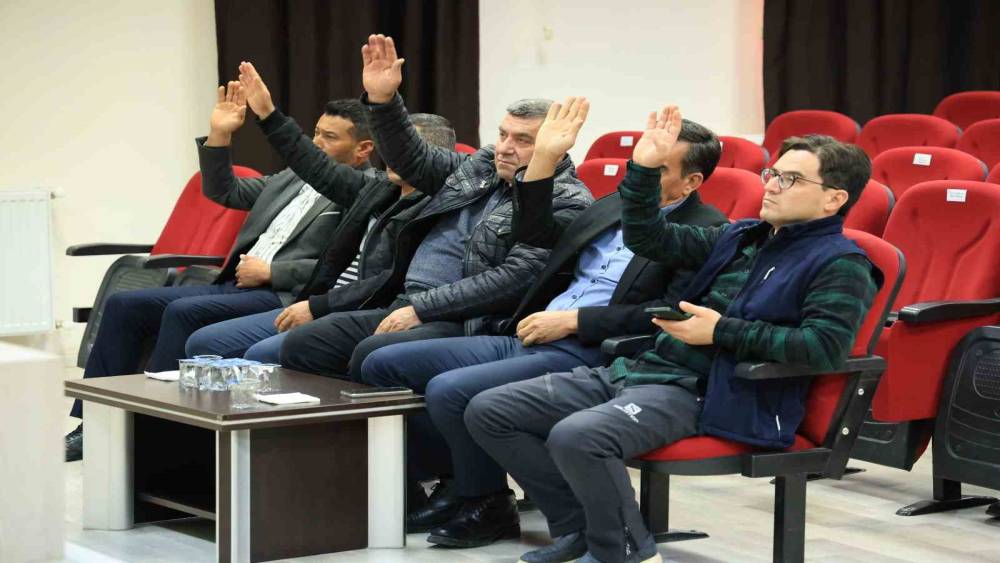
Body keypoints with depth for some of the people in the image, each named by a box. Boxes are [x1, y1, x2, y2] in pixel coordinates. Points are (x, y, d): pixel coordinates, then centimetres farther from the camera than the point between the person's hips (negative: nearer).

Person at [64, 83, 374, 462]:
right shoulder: (295, 177, 20)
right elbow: (224, 192, 27)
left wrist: (271, 272, -14)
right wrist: (219, 136, 12)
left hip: (282, 297, -9)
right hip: (235, 285, 9)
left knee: (183, 312, -30)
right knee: (123, 306, -2)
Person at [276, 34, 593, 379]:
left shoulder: (566, 204, -8)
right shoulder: (483, 165, 17)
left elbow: (512, 280, -17)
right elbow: (414, 161, 26)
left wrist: (420, 308, -17)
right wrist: (382, 100, 9)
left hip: (467, 324, -8)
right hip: (405, 306, 9)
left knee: (372, 353, -33)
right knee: (299, 345, -5)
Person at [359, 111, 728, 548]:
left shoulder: (706, 231, -7)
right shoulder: (616, 205, 18)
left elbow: (671, 313, -18)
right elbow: (535, 234, 27)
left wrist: (572, 320, -16)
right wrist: (544, 157, 14)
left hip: (587, 357, -9)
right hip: (526, 341, 9)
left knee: (450, 390, -28)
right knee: (382, 365, 1)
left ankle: (487, 505, -4)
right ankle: (455, 482, 11)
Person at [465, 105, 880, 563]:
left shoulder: (841, 265, -4)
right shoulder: (741, 237, 20)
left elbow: (825, 347, -20)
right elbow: (648, 239, 24)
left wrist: (722, 331, -16)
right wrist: (644, 168, 9)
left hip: (701, 393, -9)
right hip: (644, 369, 9)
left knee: (575, 436, -35)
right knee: (488, 412, 0)